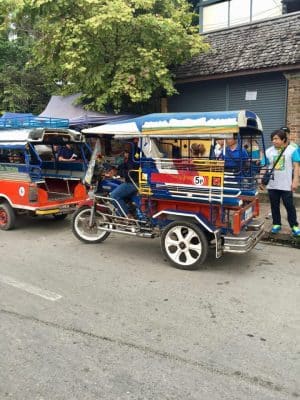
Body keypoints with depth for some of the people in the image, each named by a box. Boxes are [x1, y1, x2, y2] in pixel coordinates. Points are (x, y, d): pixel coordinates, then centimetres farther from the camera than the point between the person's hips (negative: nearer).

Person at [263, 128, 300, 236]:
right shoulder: (269, 151, 4)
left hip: (286, 185, -3)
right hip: (272, 185, 3)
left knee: (290, 206, 5)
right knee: (274, 206, 12)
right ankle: (276, 224, 26)